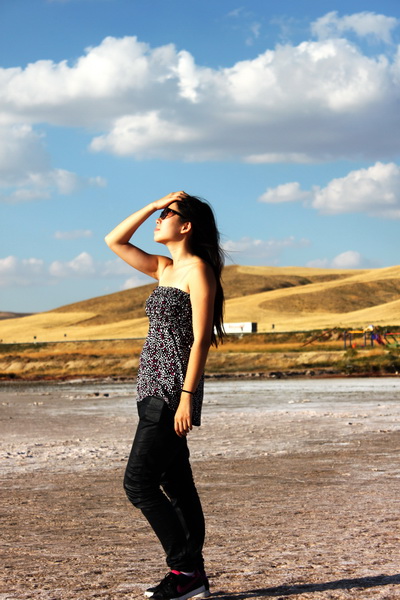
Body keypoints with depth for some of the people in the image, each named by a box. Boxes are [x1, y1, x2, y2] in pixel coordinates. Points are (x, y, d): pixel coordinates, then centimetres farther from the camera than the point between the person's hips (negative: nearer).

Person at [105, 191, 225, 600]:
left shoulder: (198, 269, -9)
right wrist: (152, 205, 13)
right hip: (154, 389, 9)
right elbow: (114, 241, 22)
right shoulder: (164, 269, 15)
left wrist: (187, 396, -20)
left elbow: (201, 338, -15)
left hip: (173, 390, -9)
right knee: (175, 485, 9)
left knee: (138, 483, -11)